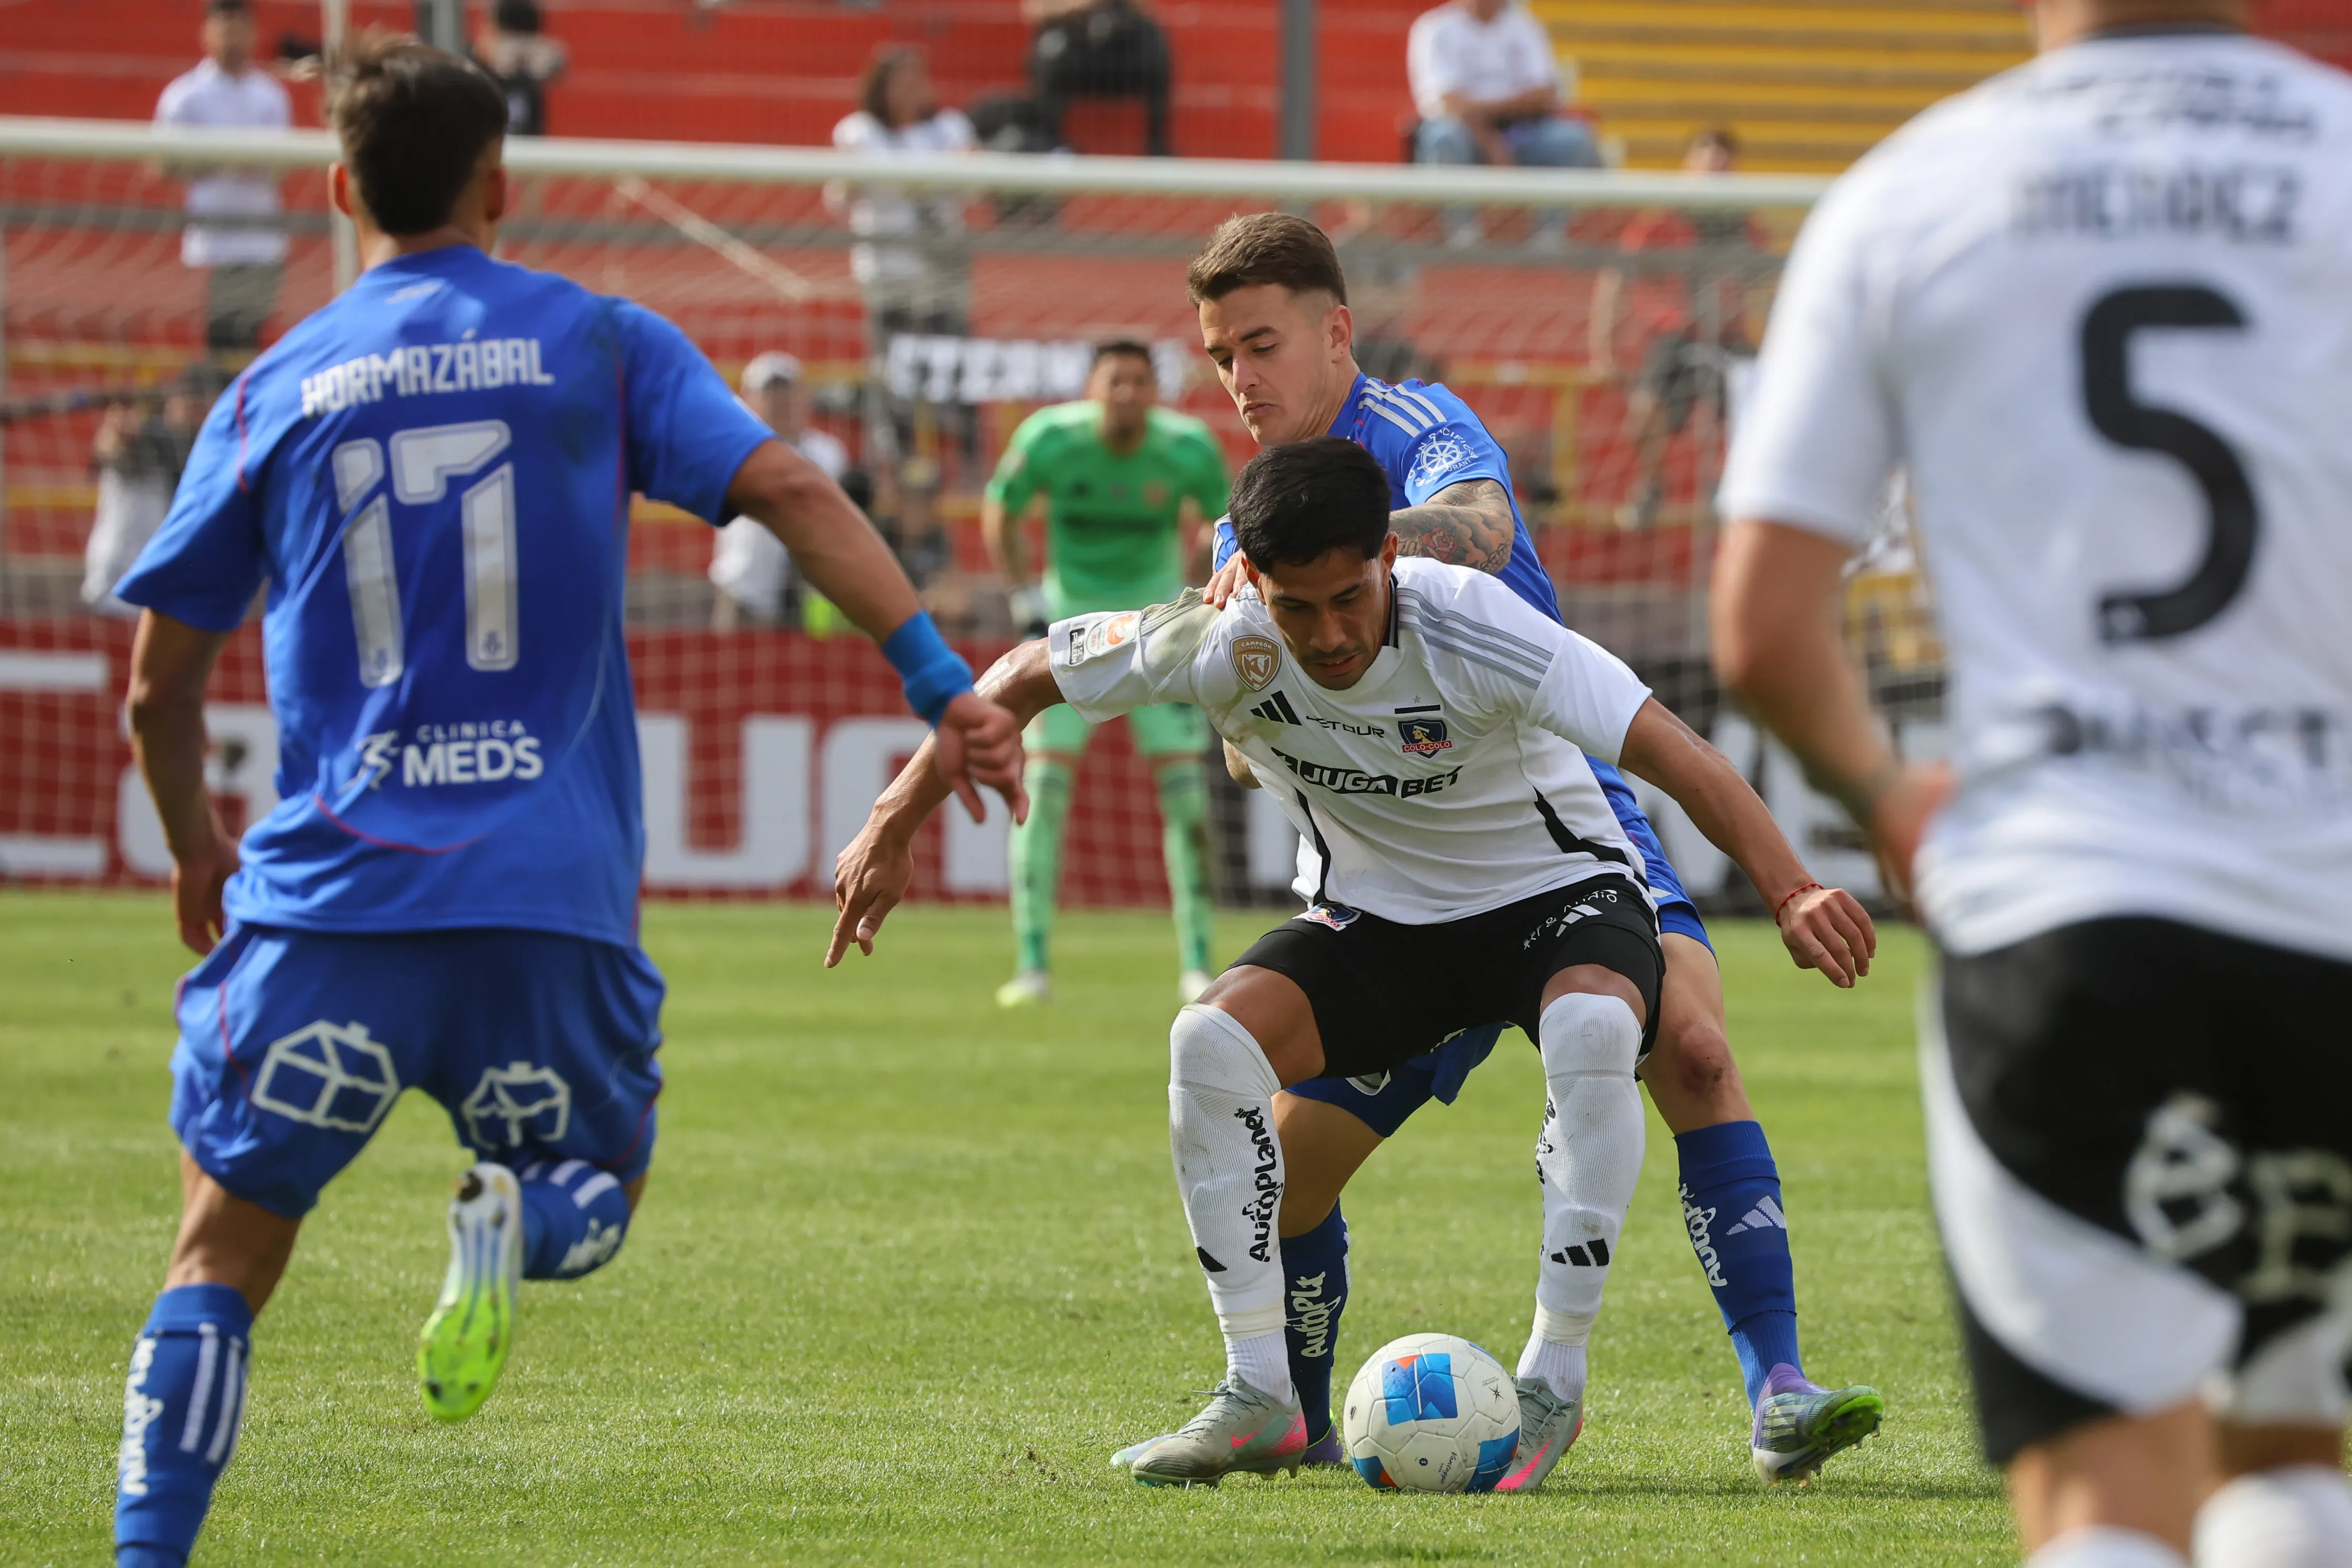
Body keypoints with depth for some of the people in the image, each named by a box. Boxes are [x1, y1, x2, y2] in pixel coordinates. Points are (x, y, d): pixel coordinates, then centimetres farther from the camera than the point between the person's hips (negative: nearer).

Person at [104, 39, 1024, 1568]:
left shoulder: (276, 392, 10)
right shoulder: (599, 345, 7)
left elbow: (162, 682, 13)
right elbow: (788, 488, -7)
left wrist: (197, 852, 31)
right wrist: (943, 680, -9)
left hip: (330, 889, 0)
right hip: (554, 895, 0)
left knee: (226, 1248, 10)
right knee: (595, 1192, 20)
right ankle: (511, 1222, -16)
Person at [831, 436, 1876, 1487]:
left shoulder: (1472, 630, -30)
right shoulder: (1222, 644, -20)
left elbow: (1671, 750, -37)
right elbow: (1022, 676, -4)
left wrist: (1788, 890, -50)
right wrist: (890, 832, -5)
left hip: (1557, 890, -3)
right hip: (1376, 917, 3)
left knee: (1593, 1027, -37)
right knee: (1210, 1041, -24)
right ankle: (1262, 1395, -15)